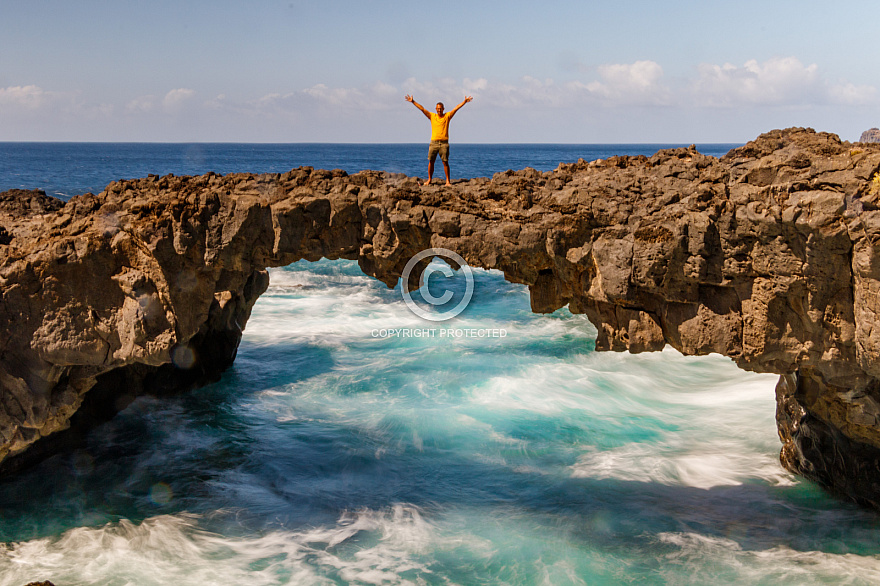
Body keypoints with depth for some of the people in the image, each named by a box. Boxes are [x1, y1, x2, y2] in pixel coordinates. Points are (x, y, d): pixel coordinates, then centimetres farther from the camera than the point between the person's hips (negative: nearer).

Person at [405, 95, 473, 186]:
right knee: (431, 161, 1)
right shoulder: (432, 116, 9)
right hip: (434, 142, 1)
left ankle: (448, 180, 2)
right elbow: (422, 108, 7)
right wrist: (413, 102, 3)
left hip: (444, 143, -1)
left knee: (445, 162, -2)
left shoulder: (447, 116, 7)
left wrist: (465, 101, -4)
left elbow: (456, 108, 2)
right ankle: (429, 180, 10)